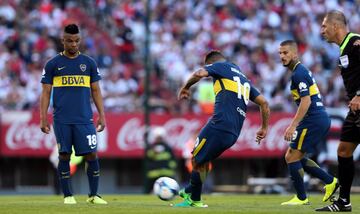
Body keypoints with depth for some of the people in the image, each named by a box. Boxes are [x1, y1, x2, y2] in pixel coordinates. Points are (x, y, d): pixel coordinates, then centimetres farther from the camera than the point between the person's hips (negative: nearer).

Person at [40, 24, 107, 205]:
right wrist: (43, 119, -2)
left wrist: (102, 115, 4)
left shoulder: (89, 63, 9)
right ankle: (67, 195, 9)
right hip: (62, 120, -1)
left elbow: (96, 91, 12)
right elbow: (46, 93, 5)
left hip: (84, 119, 1)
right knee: (64, 156, 0)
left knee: (91, 155, -4)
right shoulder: (53, 64, 5)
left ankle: (93, 195, 6)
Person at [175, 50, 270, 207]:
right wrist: (264, 128, 28)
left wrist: (185, 88, 4)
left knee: (197, 160, 4)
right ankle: (190, 191, 27)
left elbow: (200, 74, -12)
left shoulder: (220, 66, 9)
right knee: (203, 160, 23)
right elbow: (263, 102, 24)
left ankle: (194, 200, 8)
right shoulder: (244, 79, 29)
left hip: (219, 125, -8)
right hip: (234, 133, 8)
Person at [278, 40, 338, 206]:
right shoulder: (302, 71, 19)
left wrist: (293, 125, -24)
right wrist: (296, 125, 28)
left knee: (291, 157, -5)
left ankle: (301, 198, 1)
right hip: (321, 119, 10)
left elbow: (306, 101, -22)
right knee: (296, 157, 16)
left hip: (313, 120, -10)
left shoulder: (299, 73, -13)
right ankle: (330, 181, 13)